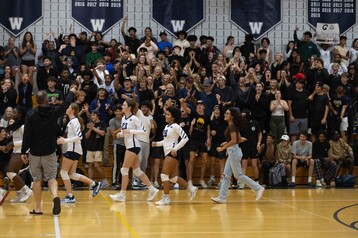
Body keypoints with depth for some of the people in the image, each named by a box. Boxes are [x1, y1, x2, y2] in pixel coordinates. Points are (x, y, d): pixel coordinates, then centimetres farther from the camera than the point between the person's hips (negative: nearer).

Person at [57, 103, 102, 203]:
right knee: (72, 174, 10)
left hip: (73, 150, -10)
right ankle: (95, 184, 13)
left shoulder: (74, 121, -13)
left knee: (63, 172, -5)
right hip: (73, 149, 10)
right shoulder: (71, 121, 16)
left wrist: (65, 141, -20)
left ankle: (70, 196, -2)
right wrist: (63, 140, 14)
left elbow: (79, 136, -21)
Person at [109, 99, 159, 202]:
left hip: (133, 146, -9)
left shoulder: (134, 118, -12)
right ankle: (152, 189, 15)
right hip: (129, 146, 9)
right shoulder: (123, 118, 12)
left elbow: (143, 131, -15)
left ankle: (122, 194, -2)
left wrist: (130, 131, -20)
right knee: (137, 171, 9)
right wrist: (120, 134, 1)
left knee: (124, 170, -7)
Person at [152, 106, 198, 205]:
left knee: (164, 175, -9)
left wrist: (175, 148, -20)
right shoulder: (167, 126, 13)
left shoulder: (175, 126, -12)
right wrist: (157, 143, 9)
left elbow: (185, 138, -17)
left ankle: (166, 198, -2)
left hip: (172, 153, -9)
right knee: (172, 177, 13)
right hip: (167, 153, 9)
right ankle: (191, 188, 24)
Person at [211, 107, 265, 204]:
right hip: (232, 152, 10)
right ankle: (222, 197, 7)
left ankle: (258, 188, 1)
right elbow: (239, 139, 18)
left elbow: (234, 141, -22)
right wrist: (227, 143, 16)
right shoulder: (233, 126, 13)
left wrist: (223, 147, -16)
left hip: (234, 151, -10)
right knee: (226, 175, 7)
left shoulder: (232, 126, -15)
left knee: (238, 175, -4)